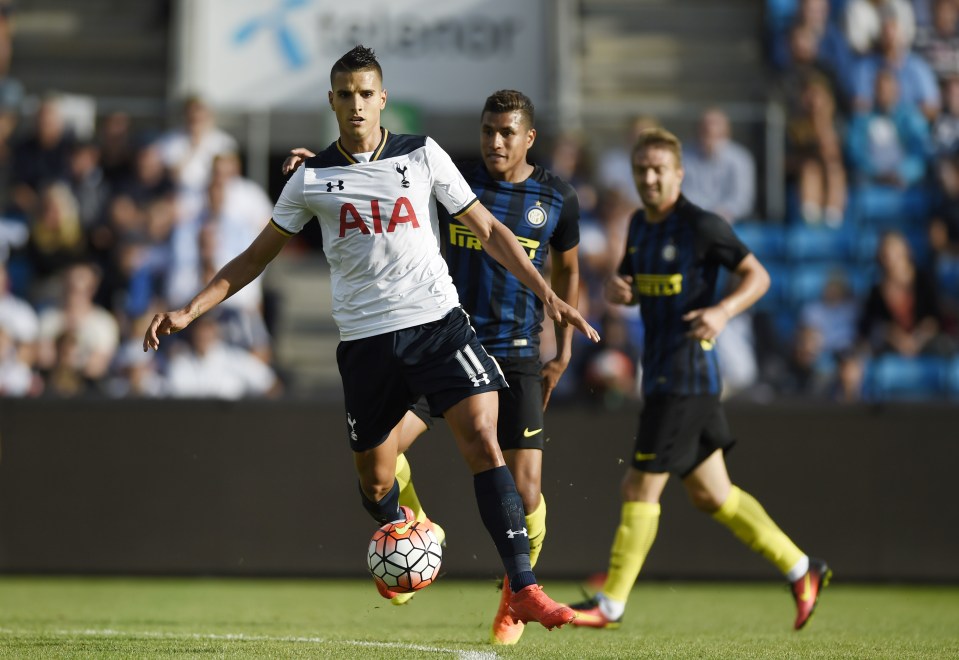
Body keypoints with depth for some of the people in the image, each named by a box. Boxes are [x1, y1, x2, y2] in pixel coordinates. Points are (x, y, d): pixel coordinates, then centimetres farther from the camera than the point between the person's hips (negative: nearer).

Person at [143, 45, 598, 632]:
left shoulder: (422, 155, 4)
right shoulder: (313, 178, 5)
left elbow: (487, 230, 8)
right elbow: (257, 257, 14)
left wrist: (548, 294, 0)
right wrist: (190, 310, 6)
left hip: (438, 320, -1)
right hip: (366, 337, 1)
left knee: (483, 440, -18)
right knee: (375, 479, 7)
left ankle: (523, 588, -20)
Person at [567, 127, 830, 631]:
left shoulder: (702, 225, -12)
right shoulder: (640, 224, 13)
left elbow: (757, 276, -7)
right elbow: (632, 288, 25)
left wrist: (723, 311, -25)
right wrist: (616, 290, 1)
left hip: (687, 377, -9)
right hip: (660, 375, 9)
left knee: (640, 487, -6)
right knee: (710, 495, 12)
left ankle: (611, 604, 1)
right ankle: (800, 569, 21)